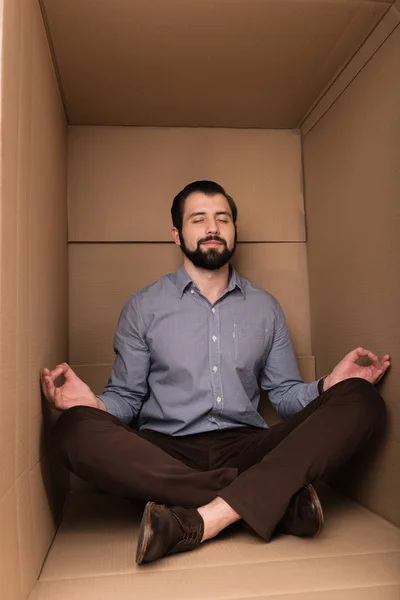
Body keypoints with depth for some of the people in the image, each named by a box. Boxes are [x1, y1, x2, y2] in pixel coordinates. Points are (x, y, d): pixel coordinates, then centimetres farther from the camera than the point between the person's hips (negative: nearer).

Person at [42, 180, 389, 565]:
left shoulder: (265, 307, 14)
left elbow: (285, 396, 13)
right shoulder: (142, 308, 9)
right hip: (165, 455, -1)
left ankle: (206, 519, -31)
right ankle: (279, 498, -27)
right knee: (75, 430, -30)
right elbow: (126, 398, 7)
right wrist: (92, 402, -16)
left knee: (362, 401, -18)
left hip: (247, 449, 2)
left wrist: (331, 384, -8)